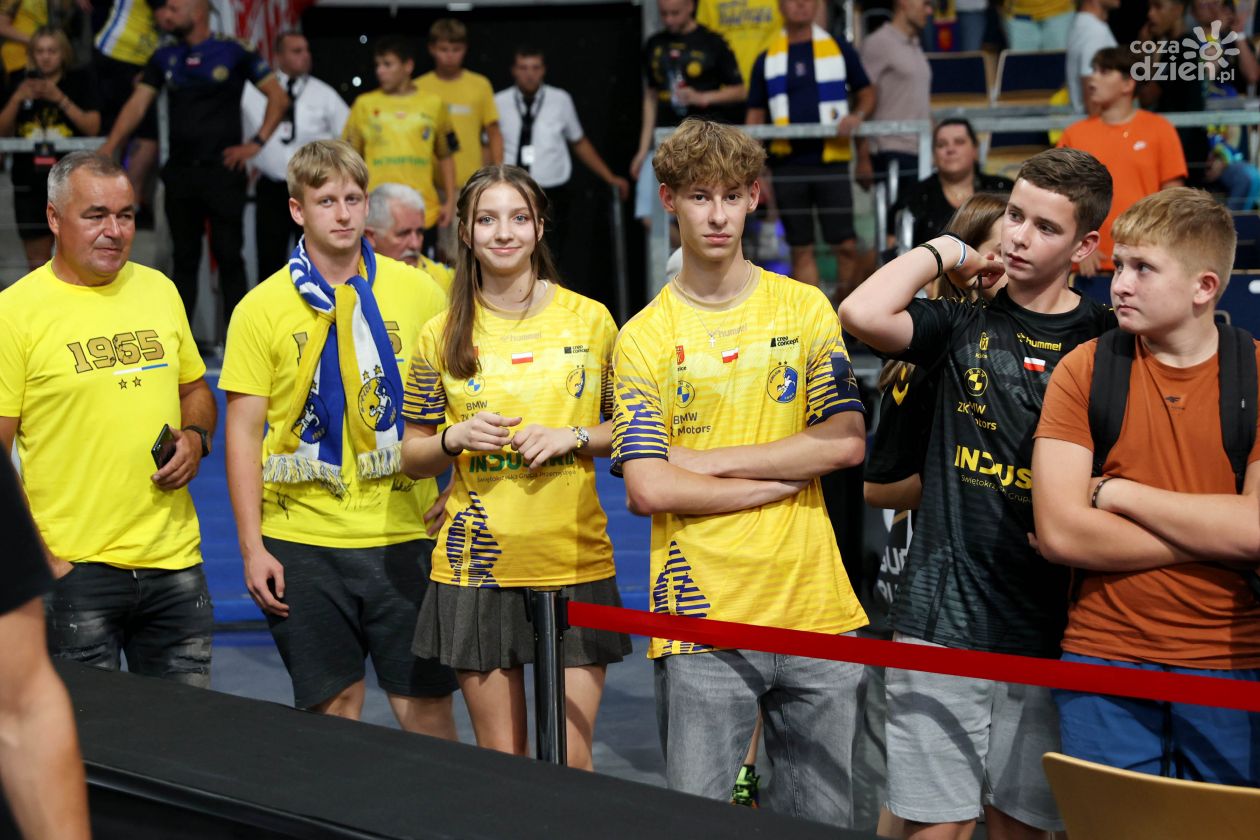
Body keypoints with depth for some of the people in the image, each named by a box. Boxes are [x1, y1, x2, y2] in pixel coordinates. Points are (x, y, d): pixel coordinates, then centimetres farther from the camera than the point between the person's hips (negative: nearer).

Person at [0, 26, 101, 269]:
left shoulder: (79, 81, 1)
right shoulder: (22, 82, 9)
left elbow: (93, 126, -9)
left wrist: (60, 99, -18)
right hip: (29, 182, 3)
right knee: (36, 257, 7)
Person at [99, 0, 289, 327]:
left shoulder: (233, 52, -3)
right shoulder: (164, 58, 9)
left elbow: (278, 97, -2)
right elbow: (137, 105, 3)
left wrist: (256, 143, -9)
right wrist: (107, 149, -8)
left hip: (222, 171, -4)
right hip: (180, 173, 4)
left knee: (228, 256, -2)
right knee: (184, 257, 8)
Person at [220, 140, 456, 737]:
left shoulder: (418, 291, 3)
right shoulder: (262, 308, 0)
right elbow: (243, 432, 1)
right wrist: (252, 547, -4)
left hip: (403, 532, 1)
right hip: (302, 538, 0)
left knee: (425, 699, 2)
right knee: (332, 703, 7)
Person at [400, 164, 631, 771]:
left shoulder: (590, 320, 4)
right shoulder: (442, 336, 5)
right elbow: (412, 457, 11)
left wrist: (571, 437, -9)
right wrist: (454, 438, -10)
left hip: (575, 563, 0)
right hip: (477, 565, 0)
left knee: (570, 764, -1)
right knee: (500, 761, 5)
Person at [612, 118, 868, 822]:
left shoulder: (805, 309, 8)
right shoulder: (645, 337, 2)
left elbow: (846, 443, -4)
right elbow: (648, 488, -8)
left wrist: (713, 459, -8)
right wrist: (785, 477, -7)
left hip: (817, 608, 2)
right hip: (703, 619, -2)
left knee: (823, 817, 9)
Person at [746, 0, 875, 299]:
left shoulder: (840, 50, 6)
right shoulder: (767, 59, 9)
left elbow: (866, 93, 14)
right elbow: (755, 117, 10)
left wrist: (857, 116, -7)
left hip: (832, 160, -1)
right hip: (787, 165, 1)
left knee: (846, 244, -7)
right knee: (801, 249, 4)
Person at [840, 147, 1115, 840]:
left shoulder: (1104, 340, 4)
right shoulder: (964, 326, 5)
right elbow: (863, 313, -14)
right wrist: (945, 252, -1)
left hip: (1047, 627, 1)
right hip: (942, 610, 0)